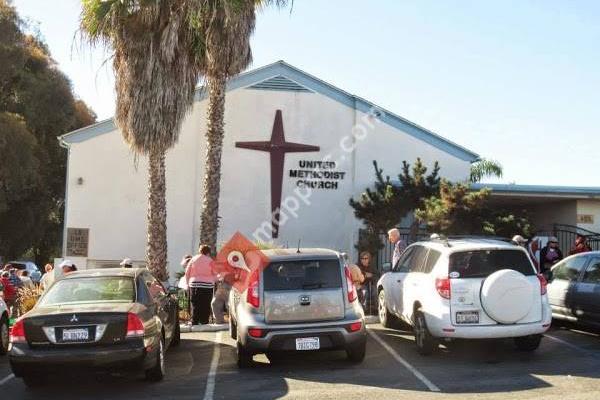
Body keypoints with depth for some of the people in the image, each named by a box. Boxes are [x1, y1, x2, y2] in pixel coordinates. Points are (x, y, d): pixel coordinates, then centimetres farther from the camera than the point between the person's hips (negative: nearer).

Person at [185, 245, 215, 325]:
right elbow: (214, 274, 4)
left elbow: (187, 273, 11)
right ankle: (204, 323, 2)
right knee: (205, 307, 2)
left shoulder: (193, 259, 9)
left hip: (194, 284, 2)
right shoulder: (210, 260, 3)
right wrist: (213, 282, 19)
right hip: (207, 285, -2)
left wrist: (188, 283, 20)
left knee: (195, 306, 7)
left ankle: (194, 324, 6)